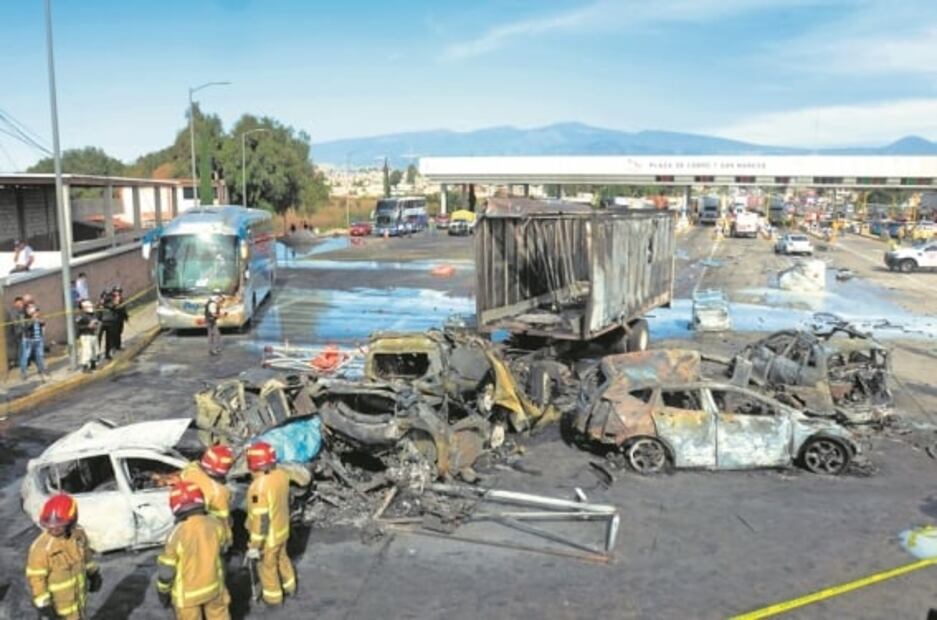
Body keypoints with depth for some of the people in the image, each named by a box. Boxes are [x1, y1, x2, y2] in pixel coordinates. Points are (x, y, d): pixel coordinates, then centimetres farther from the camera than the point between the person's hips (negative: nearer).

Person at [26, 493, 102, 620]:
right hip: (57, 602, -6)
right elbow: (36, 578, -23)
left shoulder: (78, 533, -12)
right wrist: (43, 604, -21)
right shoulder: (41, 547, -31)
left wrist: (94, 574, 15)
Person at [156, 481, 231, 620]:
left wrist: (163, 591, 0)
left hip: (187, 592, -3)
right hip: (213, 585, 3)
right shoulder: (214, 524, -16)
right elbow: (223, 547, 4)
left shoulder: (177, 534, -27)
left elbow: (166, 570, -18)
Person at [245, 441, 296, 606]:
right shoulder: (282, 475, -12)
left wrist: (255, 546, -18)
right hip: (282, 529, 7)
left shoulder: (259, 487, -35)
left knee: (267, 566, 19)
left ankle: (273, 596, 40)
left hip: (268, 537, -7)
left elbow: (261, 520, -29)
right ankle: (289, 587, 52)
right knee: (282, 558, 30)